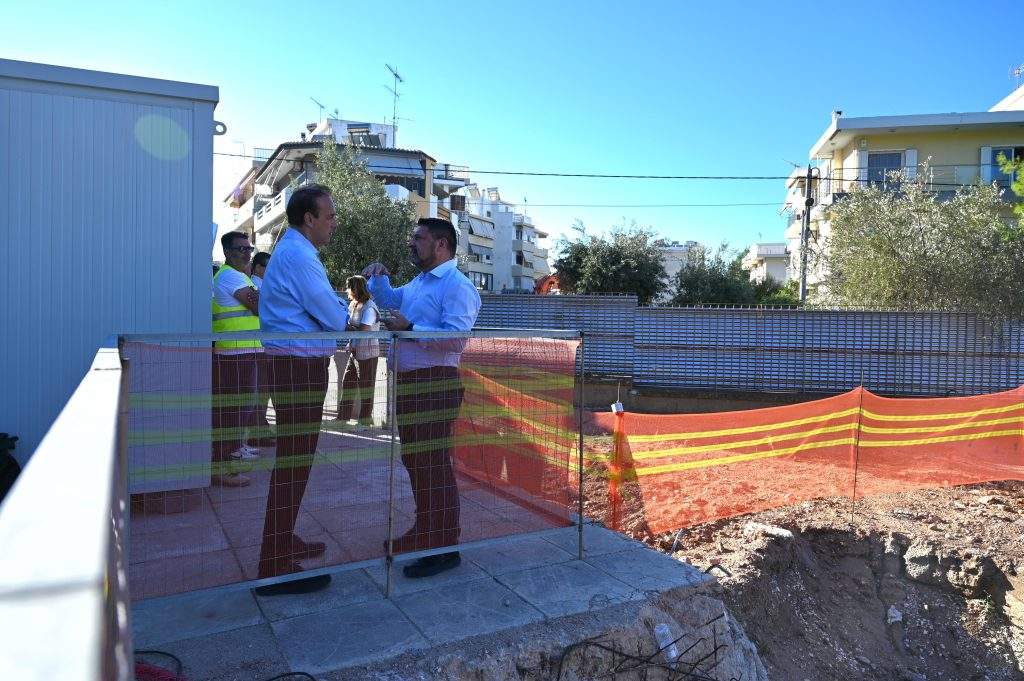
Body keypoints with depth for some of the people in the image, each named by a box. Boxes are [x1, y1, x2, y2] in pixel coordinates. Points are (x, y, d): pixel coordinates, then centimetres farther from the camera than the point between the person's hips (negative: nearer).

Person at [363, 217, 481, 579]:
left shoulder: (458, 286, -13)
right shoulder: (418, 282, 19)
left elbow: (456, 338, -25)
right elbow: (388, 300, 35)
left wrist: (410, 329, -21)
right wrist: (379, 277, 16)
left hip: (434, 386, -10)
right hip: (408, 385, 10)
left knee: (433, 466, -6)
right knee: (414, 461, 18)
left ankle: (444, 549, 4)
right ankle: (424, 533, 33)